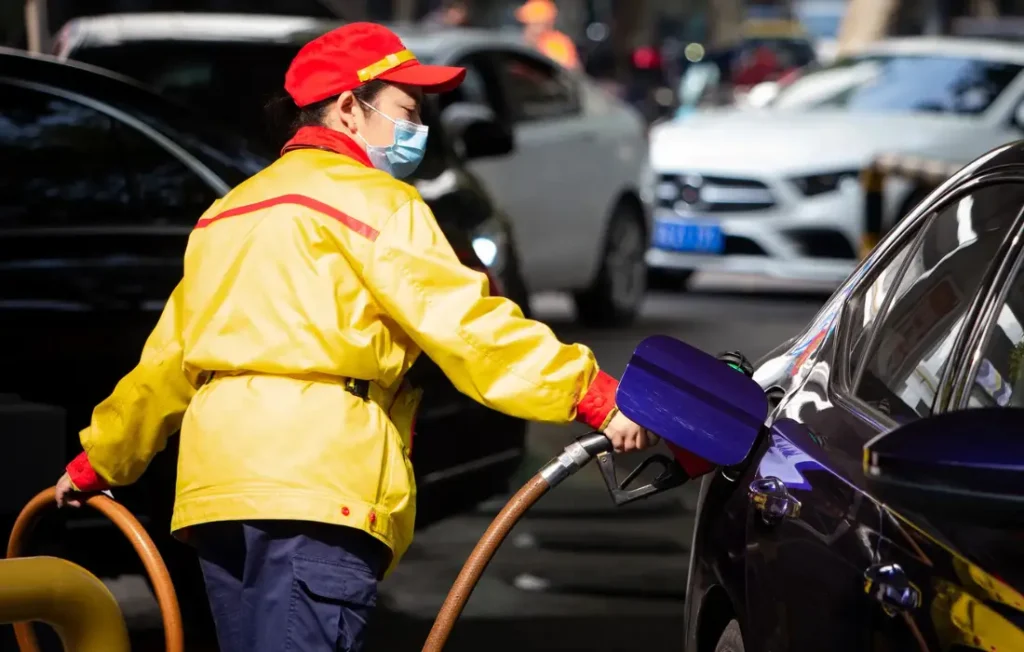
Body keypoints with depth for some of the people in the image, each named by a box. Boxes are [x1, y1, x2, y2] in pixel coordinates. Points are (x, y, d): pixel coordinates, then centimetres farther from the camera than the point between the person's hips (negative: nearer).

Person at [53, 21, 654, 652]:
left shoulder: (233, 210, 26)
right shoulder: (368, 199, 0)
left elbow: (168, 360, 30)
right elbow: (463, 322, -12)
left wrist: (96, 462, 41)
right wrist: (595, 397, -17)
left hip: (216, 480, 9)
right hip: (317, 482, -9)